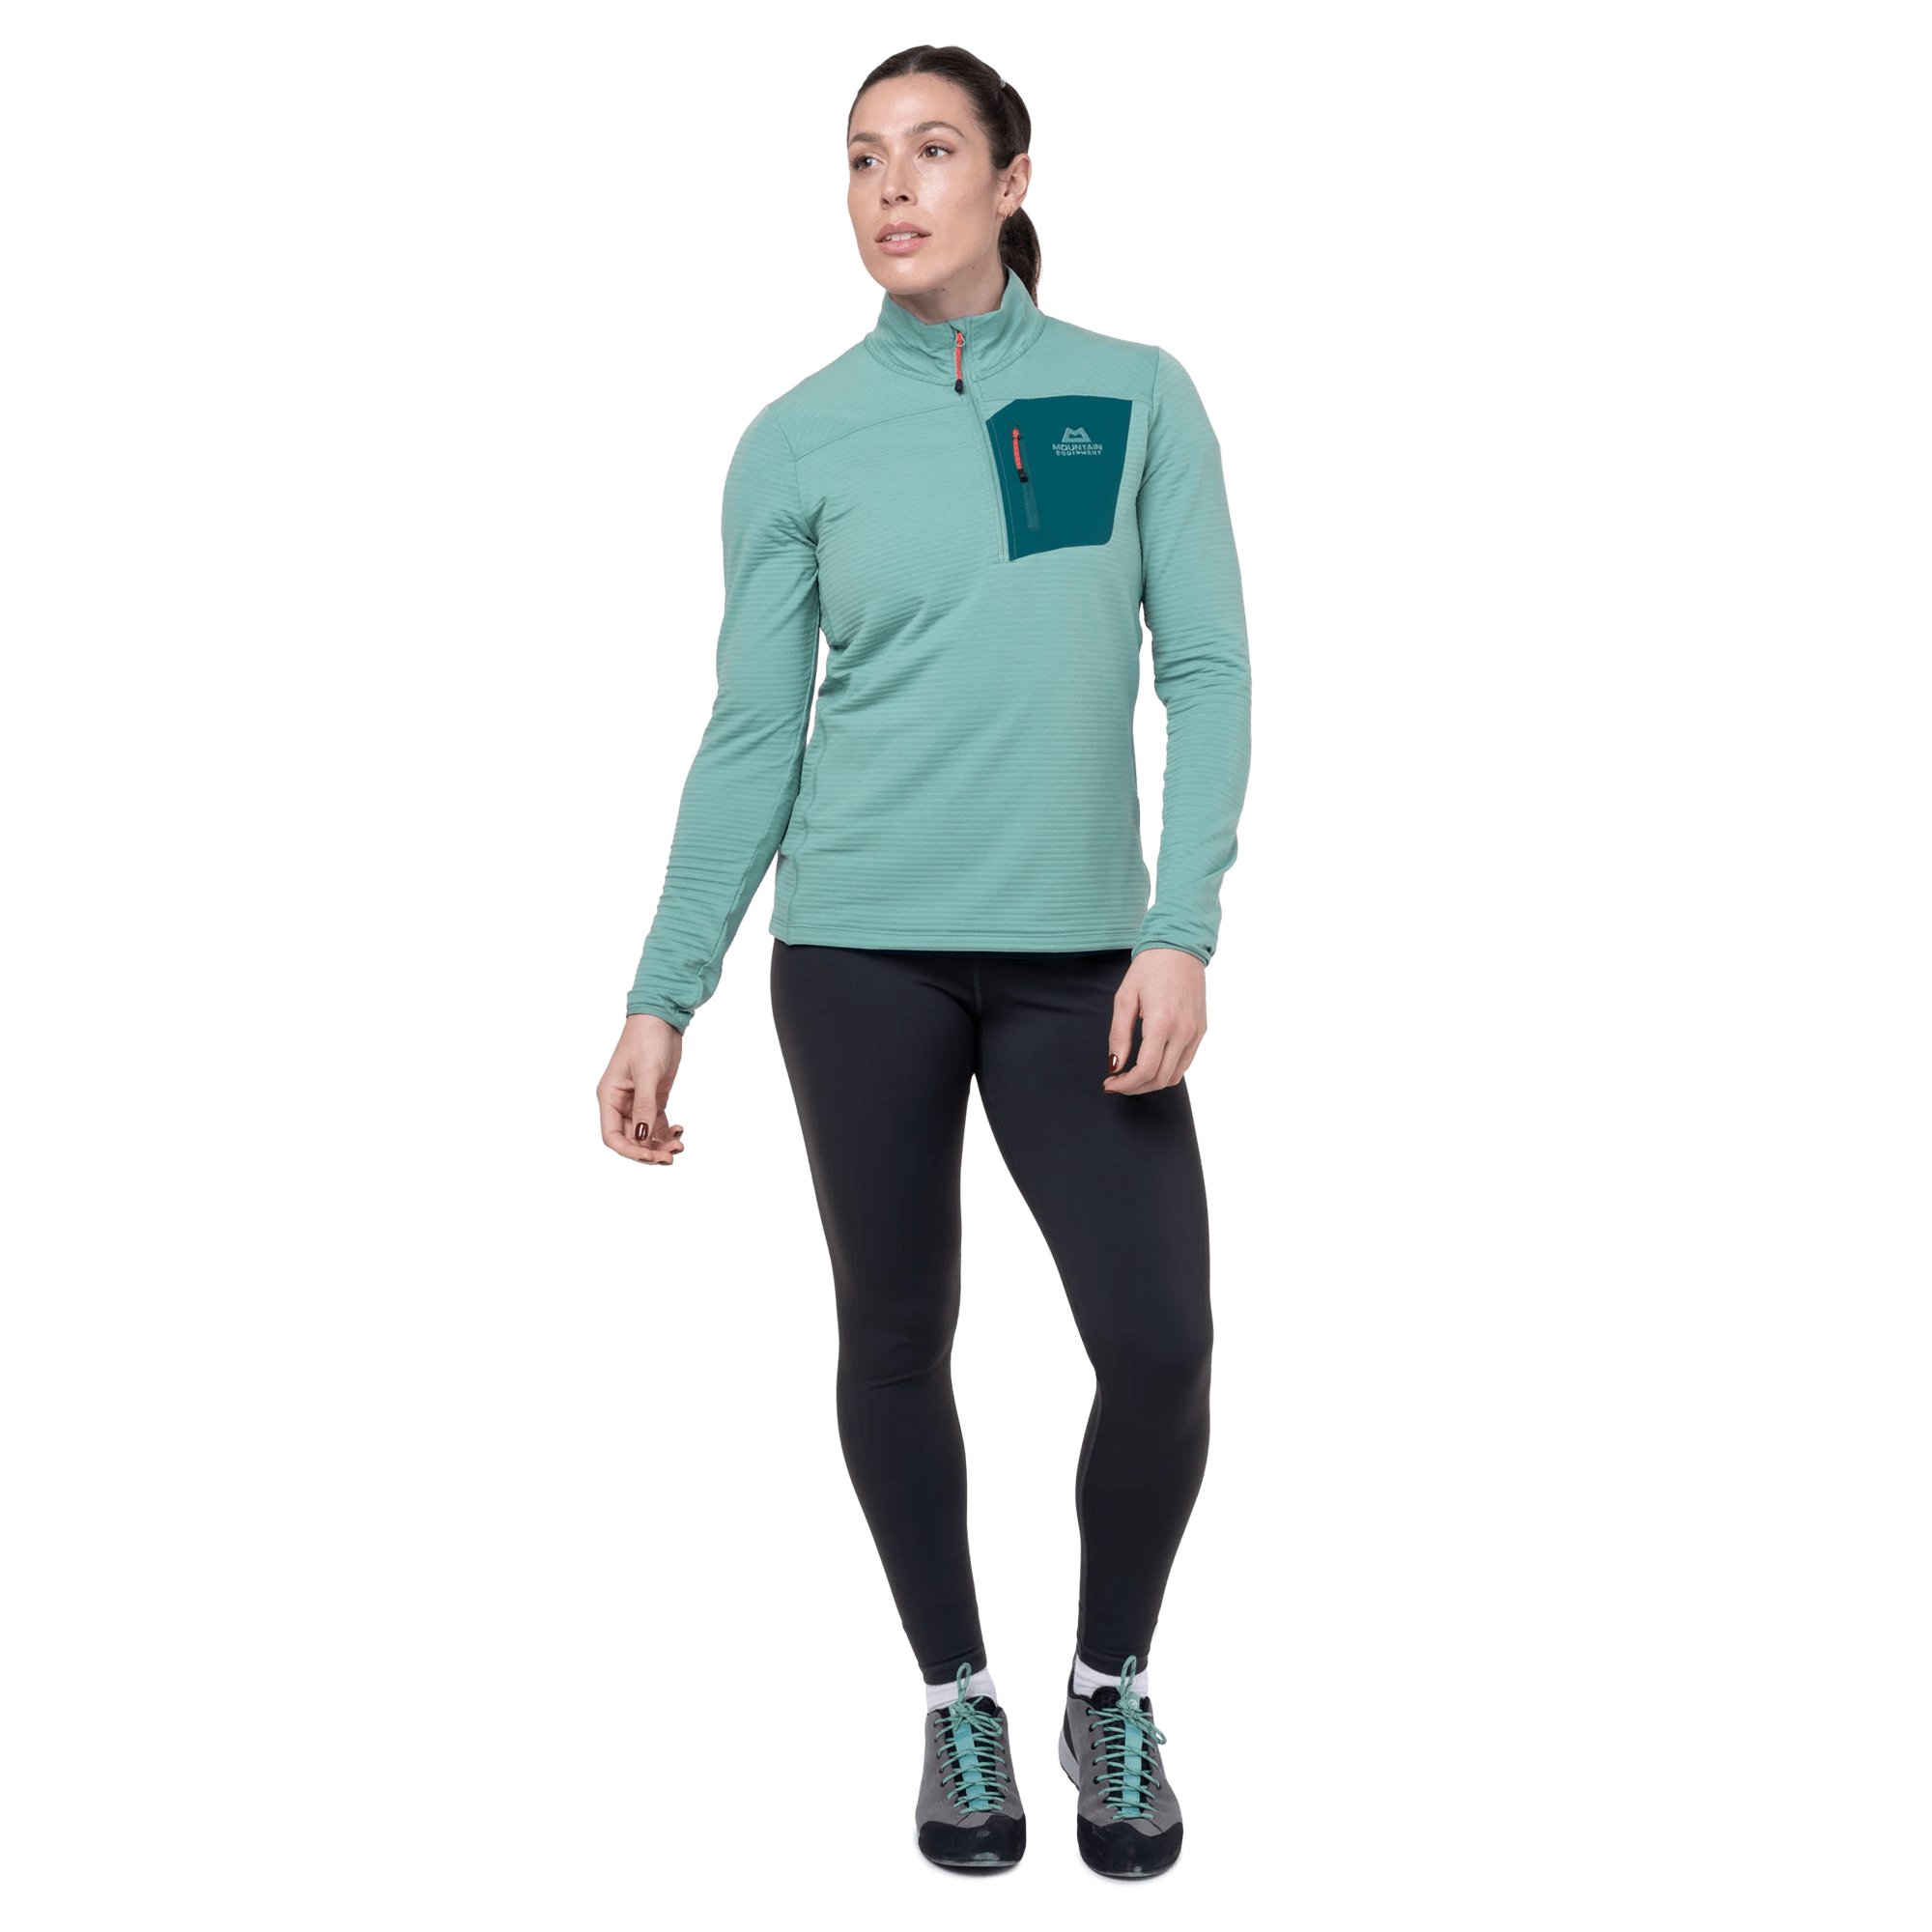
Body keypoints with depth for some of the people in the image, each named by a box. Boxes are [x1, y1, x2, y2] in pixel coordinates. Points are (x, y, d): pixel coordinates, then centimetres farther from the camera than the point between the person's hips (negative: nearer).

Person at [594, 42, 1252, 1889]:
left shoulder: (1140, 397, 4)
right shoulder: (796, 440, 4)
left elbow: (1209, 674, 1)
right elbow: (749, 735, 4)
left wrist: (1180, 929, -11)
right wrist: (660, 997, 0)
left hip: (1080, 955, 0)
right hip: (861, 949, 0)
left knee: (1159, 1344, -6)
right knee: (896, 1339, 8)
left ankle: (1111, 1685, 22)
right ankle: (958, 1702, 29)